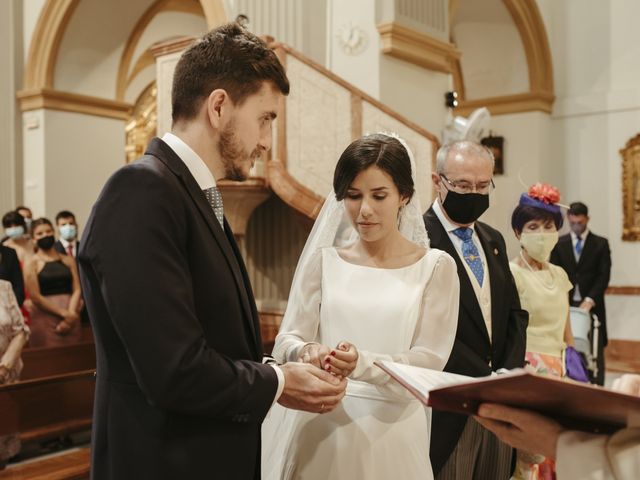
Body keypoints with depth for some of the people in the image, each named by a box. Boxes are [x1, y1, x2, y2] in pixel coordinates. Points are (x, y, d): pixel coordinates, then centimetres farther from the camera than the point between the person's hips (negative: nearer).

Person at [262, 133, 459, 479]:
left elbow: (430, 359, -8)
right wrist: (307, 352, -23)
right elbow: (287, 339, 0)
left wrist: (364, 364, -26)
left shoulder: (435, 267, -3)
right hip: (318, 426, 2)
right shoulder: (323, 259, 2)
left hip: (391, 429, -1)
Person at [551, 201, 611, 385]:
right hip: (566, 304, 1)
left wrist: (589, 300, -13)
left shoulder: (601, 244, 5)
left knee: (595, 352, 0)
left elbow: (603, 276, -2)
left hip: (592, 305, -1)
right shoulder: (559, 244, 9)